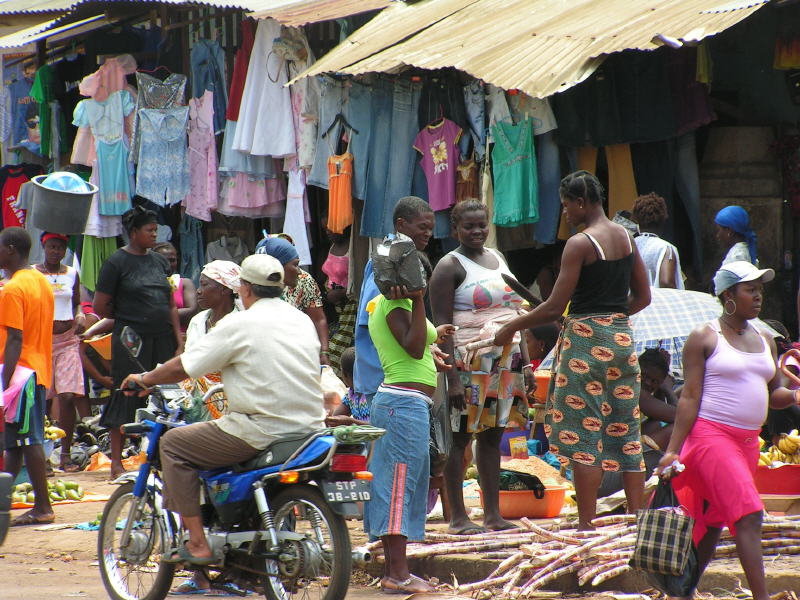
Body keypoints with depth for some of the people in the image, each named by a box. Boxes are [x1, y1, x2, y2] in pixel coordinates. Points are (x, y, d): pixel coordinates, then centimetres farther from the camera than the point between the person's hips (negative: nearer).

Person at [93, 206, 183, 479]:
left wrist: (179, 342, 10)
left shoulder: (159, 261, 14)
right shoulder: (117, 262, -3)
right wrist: (128, 316, 9)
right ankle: (116, 461, 2)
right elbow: (100, 307, -2)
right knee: (127, 396, -4)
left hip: (162, 339, 5)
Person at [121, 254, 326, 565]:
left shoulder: (239, 324, -8)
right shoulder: (303, 320, 12)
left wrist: (145, 379, 13)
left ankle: (198, 544, 1)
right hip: (309, 426, 8)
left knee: (173, 444, 6)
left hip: (261, 430, -8)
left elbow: (183, 367, -5)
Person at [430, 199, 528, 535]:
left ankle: (493, 514, 13)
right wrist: (452, 377, -20)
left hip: (504, 365, 7)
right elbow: (441, 324, -12)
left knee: (493, 437, 10)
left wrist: (522, 362, 16)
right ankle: (458, 517, -2)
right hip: (467, 364, -7)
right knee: (459, 438, -4)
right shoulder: (450, 266, -6)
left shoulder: (497, 258, 17)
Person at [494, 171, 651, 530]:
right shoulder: (626, 238, 9)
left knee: (584, 433, -4)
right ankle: (636, 518, 10)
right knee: (625, 432, 10)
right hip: (622, 338, 7)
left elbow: (556, 306, -13)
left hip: (586, 339, -7)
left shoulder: (579, 244, -13)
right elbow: (643, 297, 14)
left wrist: (512, 328, -2)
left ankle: (586, 524, -4)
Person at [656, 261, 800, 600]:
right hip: (711, 434, -7)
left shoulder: (765, 341, 14)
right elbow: (690, 397, -7)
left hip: (748, 441, 7)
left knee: (713, 523, 10)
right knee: (748, 516, -16)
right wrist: (673, 451, -12)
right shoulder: (705, 338, -4)